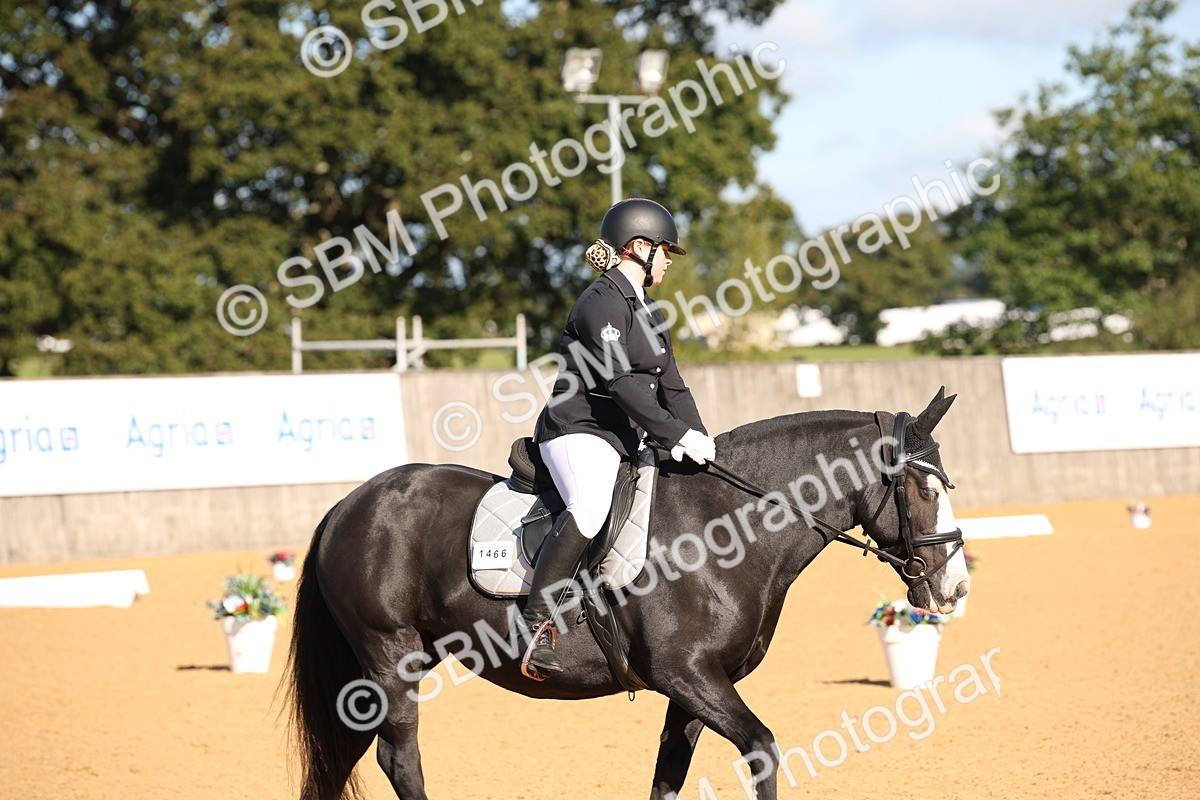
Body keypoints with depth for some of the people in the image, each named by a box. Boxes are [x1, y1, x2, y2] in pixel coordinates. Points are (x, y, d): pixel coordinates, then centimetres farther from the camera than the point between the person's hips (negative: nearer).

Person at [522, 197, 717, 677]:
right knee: (589, 507, -37)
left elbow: (671, 387, 17)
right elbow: (620, 382, -20)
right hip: (579, 428, -10)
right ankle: (537, 623, -34)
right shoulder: (603, 301, -10)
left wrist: (698, 441, 1)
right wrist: (678, 436, -22)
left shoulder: (647, 312, 21)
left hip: (627, 439, 10)